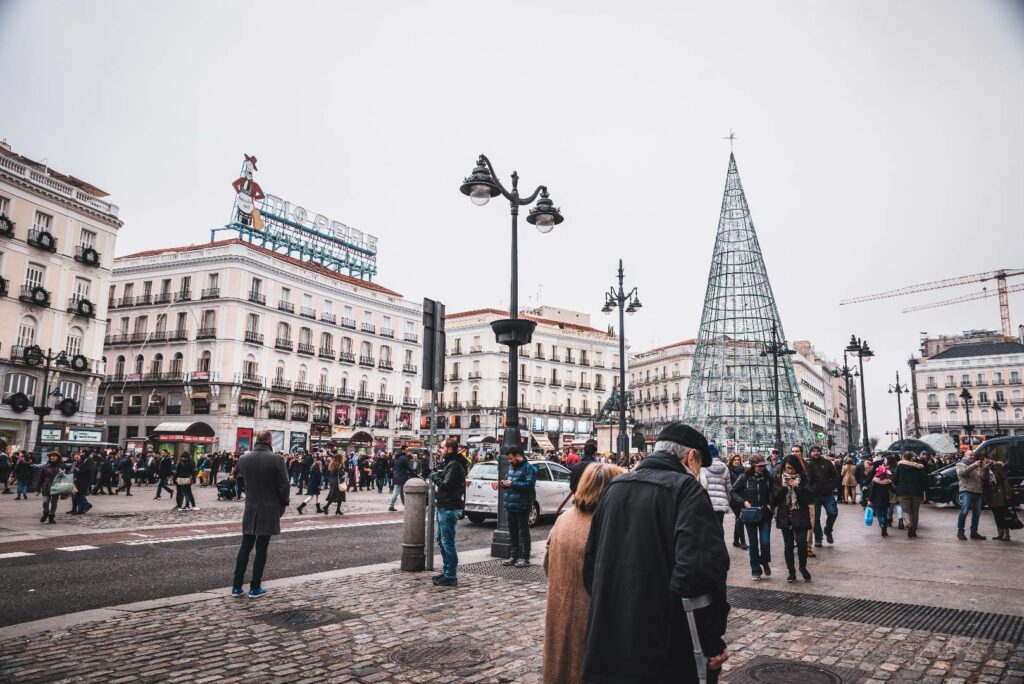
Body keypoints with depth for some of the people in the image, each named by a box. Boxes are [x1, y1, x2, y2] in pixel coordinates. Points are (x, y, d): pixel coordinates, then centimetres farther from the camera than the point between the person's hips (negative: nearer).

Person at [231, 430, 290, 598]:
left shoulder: (243, 459, -1)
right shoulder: (276, 459, -15)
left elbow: (244, 479, 9)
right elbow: (284, 485, -12)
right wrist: (283, 504, 2)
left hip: (250, 508, 4)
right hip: (269, 509, -4)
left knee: (245, 547, 12)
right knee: (261, 548, 3)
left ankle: (236, 586, 15)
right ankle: (255, 587, 9)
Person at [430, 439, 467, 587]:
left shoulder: (454, 465, -16)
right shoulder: (448, 463, 18)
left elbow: (446, 485, -23)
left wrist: (435, 477, -10)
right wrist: (436, 476, -5)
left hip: (449, 509, -11)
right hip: (444, 507, 11)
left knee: (447, 542, -6)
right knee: (441, 540, 18)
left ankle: (451, 577, -1)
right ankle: (447, 571, 28)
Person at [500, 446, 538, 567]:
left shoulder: (529, 468, -10)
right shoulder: (511, 466, 15)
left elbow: (529, 484, -20)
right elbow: (507, 478, 25)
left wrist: (511, 484, -19)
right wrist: (504, 483, 0)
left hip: (522, 506, -8)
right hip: (510, 506, 8)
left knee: (523, 532, 1)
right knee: (512, 532, 14)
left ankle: (524, 557, 8)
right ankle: (513, 555, 23)